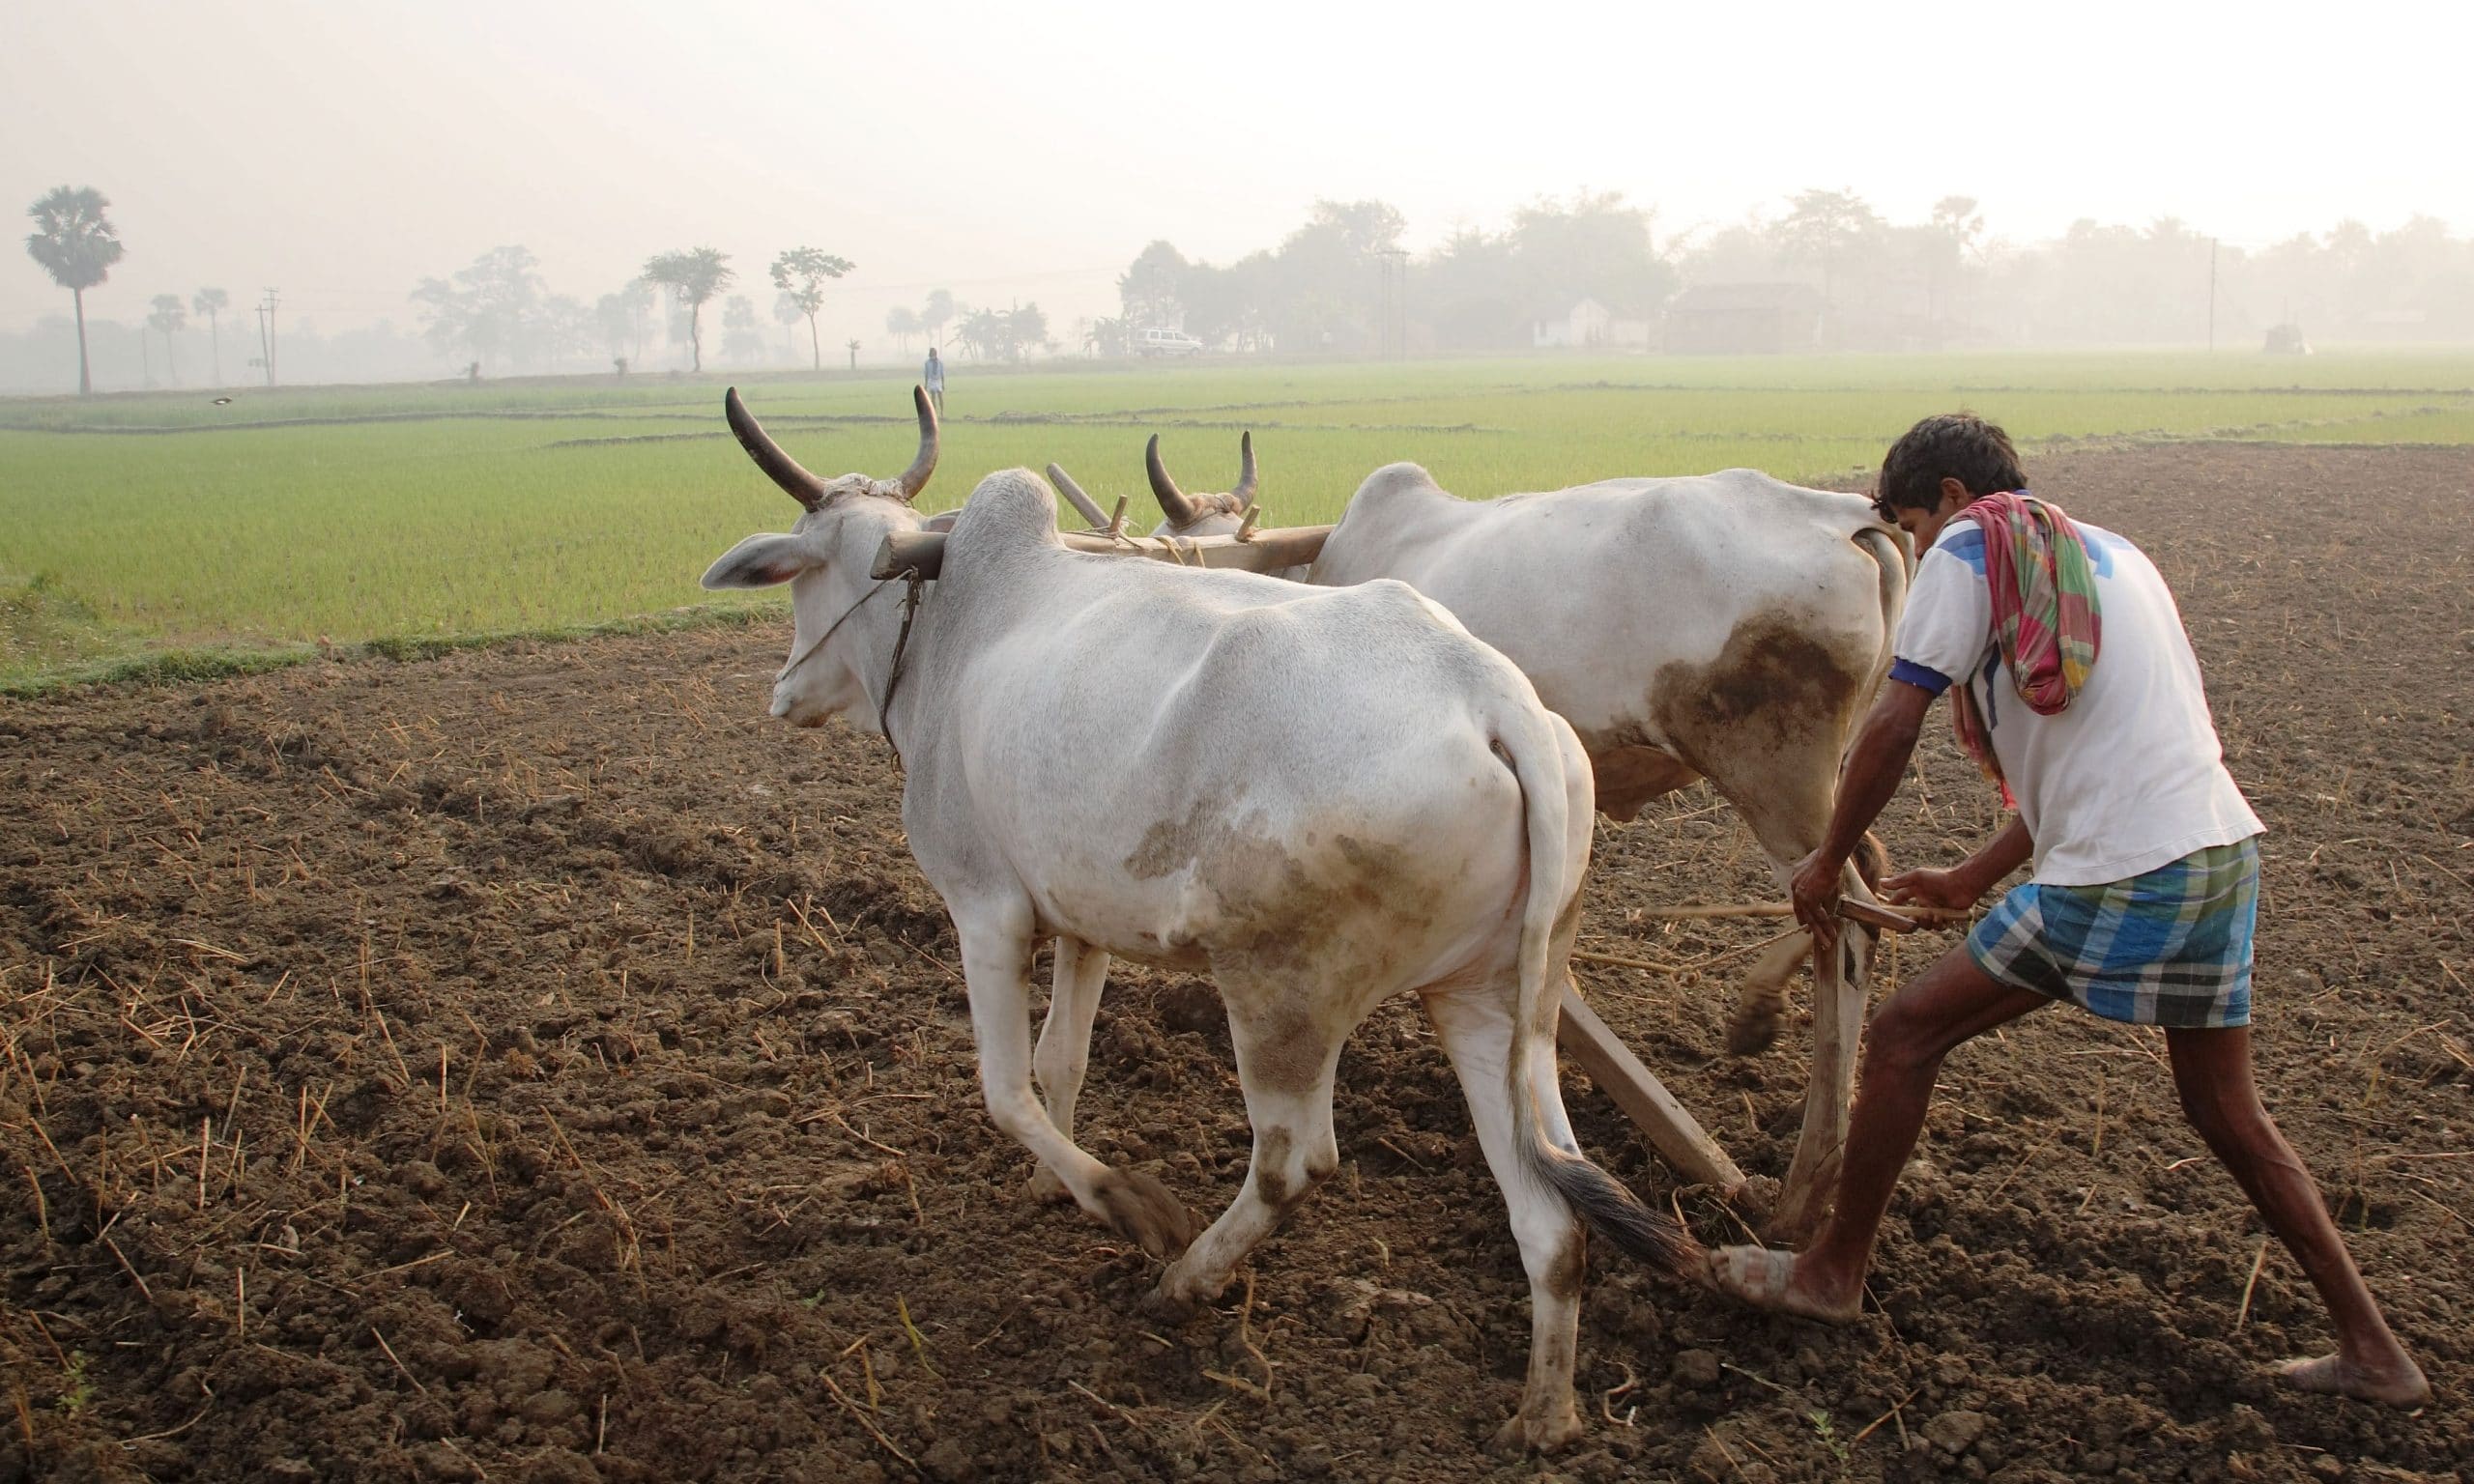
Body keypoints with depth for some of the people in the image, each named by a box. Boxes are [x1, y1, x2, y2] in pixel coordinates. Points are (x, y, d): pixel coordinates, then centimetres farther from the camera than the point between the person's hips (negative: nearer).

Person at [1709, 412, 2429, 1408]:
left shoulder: (1970, 552, -1)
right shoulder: (2109, 553, 24)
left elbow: (1892, 728, -9)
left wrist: (1827, 862, 4)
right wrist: (1973, 880, 28)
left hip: (2116, 880, -8)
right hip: (2225, 852, 8)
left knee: (1904, 1035, 5)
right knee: (2225, 1110, 21)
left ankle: (1832, 1271, 16)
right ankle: (2372, 1351, 28)